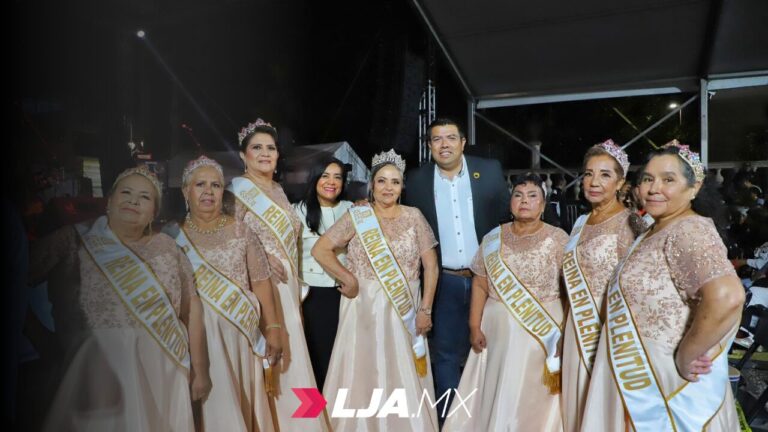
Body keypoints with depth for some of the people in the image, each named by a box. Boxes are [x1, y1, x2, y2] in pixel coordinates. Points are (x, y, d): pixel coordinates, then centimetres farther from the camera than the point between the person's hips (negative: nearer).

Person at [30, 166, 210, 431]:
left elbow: (191, 309, 5)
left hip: (161, 372, 2)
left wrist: (200, 370, 3)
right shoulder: (74, 240, 2)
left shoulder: (166, 247, 6)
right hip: (95, 369, -1)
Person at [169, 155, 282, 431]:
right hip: (196, 335, 0)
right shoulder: (173, 236, 3)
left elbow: (260, 283, 1)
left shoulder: (240, 231, 3)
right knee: (210, 406, 5)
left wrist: (273, 329, -3)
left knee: (242, 405, 8)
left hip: (240, 335, 1)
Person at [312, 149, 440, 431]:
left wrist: (425, 309, -4)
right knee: (364, 375, 8)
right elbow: (320, 250, -2)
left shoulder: (413, 216, 2)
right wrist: (346, 277, -10)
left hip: (404, 312, 1)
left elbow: (430, 264, 1)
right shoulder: (357, 216, -1)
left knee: (404, 379, 9)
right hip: (365, 309, -1)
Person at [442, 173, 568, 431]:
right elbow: (480, 285, 3)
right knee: (495, 395, 11)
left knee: (534, 399, 7)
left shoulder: (558, 239, -4)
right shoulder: (493, 238, 3)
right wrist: (475, 327, -2)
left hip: (544, 330, -2)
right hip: (498, 328, 2)